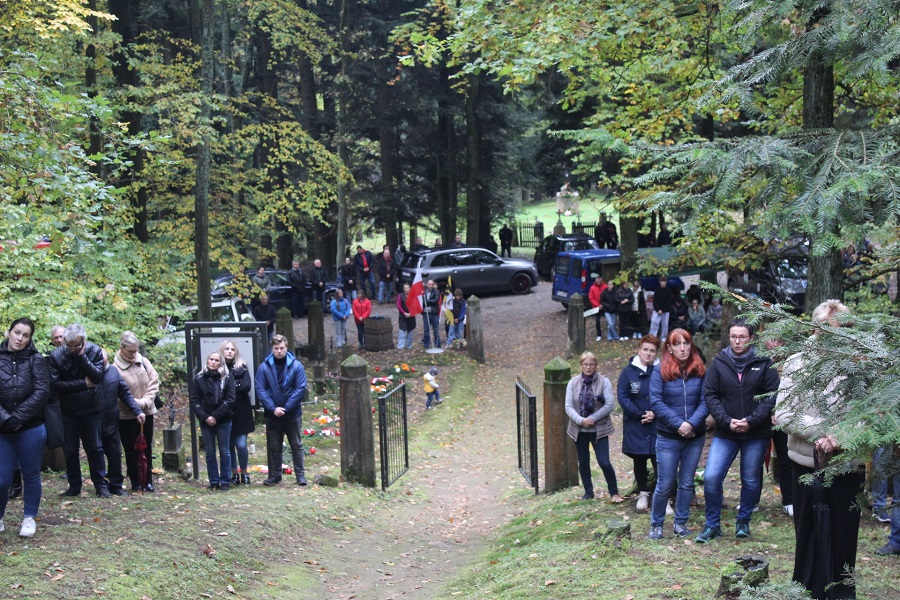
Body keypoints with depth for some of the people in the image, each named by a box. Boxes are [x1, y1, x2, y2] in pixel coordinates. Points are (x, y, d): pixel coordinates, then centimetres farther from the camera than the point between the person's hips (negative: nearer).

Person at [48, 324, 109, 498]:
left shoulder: (94, 351, -7)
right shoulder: (56, 356, -9)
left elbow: (98, 376, -18)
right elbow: (54, 384, -16)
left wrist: (83, 357, -24)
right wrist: (83, 384, -16)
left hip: (91, 408, 0)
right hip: (68, 410, 1)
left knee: (95, 447, 4)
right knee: (70, 450, 6)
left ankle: (101, 485, 9)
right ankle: (74, 486, 15)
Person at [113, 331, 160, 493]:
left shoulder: (143, 362, 0)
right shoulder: (116, 368, -14)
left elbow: (154, 383, 2)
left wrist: (146, 401, -11)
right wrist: (138, 404, -19)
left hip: (147, 413, 4)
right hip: (126, 416, -4)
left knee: (146, 448, 12)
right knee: (131, 450, 5)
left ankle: (148, 481, 22)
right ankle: (135, 483, 14)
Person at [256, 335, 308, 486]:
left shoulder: (297, 366, -5)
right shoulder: (264, 367, -2)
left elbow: (301, 389, -9)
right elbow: (260, 390, -6)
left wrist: (286, 408, -15)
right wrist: (273, 409, -15)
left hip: (293, 414, -1)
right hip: (272, 415, 1)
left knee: (297, 445, 4)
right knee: (273, 447, 9)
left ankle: (300, 475, 9)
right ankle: (274, 476, 18)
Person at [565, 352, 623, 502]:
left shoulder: (604, 381, -5)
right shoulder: (573, 383, 1)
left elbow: (610, 404, -11)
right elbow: (568, 406, -2)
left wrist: (593, 418, -17)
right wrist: (581, 420, -18)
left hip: (599, 429, -3)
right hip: (579, 430, 3)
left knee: (604, 463, -7)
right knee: (583, 463, 12)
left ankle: (614, 493, 7)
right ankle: (588, 491, 27)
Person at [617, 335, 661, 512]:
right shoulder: (629, 371, 0)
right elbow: (622, 396, -3)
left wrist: (655, 414, -14)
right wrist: (639, 414, -10)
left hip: (657, 425, -2)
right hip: (635, 426, 2)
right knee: (639, 461, 12)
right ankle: (643, 494, 26)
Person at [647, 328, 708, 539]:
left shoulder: (700, 371, 0)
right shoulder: (660, 372, -6)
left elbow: (705, 401, -4)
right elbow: (656, 403, -11)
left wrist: (692, 423, -19)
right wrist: (678, 424, -17)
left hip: (695, 436, 2)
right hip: (668, 437, -2)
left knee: (687, 483, 11)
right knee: (665, 484, 1)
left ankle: (681, 523, 24)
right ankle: (656, 524, 16)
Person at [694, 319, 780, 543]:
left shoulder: (764, 363, -2)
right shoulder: (719, 363, 1)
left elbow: (772, 396, -6)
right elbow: (711, 396, 1)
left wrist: (751, 421, -15)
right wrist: (727, 421, -13)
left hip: (757, 434, -1)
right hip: (724, 433, 1)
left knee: (751, 480, 10)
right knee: (711, 477, -8)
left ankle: (743, 521, 30)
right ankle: (712, 525, 7)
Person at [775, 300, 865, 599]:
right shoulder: (797, 363, 2)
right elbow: (783, 414, -3)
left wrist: (840, 438, -22)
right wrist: (821, 431, -15)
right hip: (807, 462, 1)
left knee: (842, 535, 4)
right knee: (808, 534, 10)